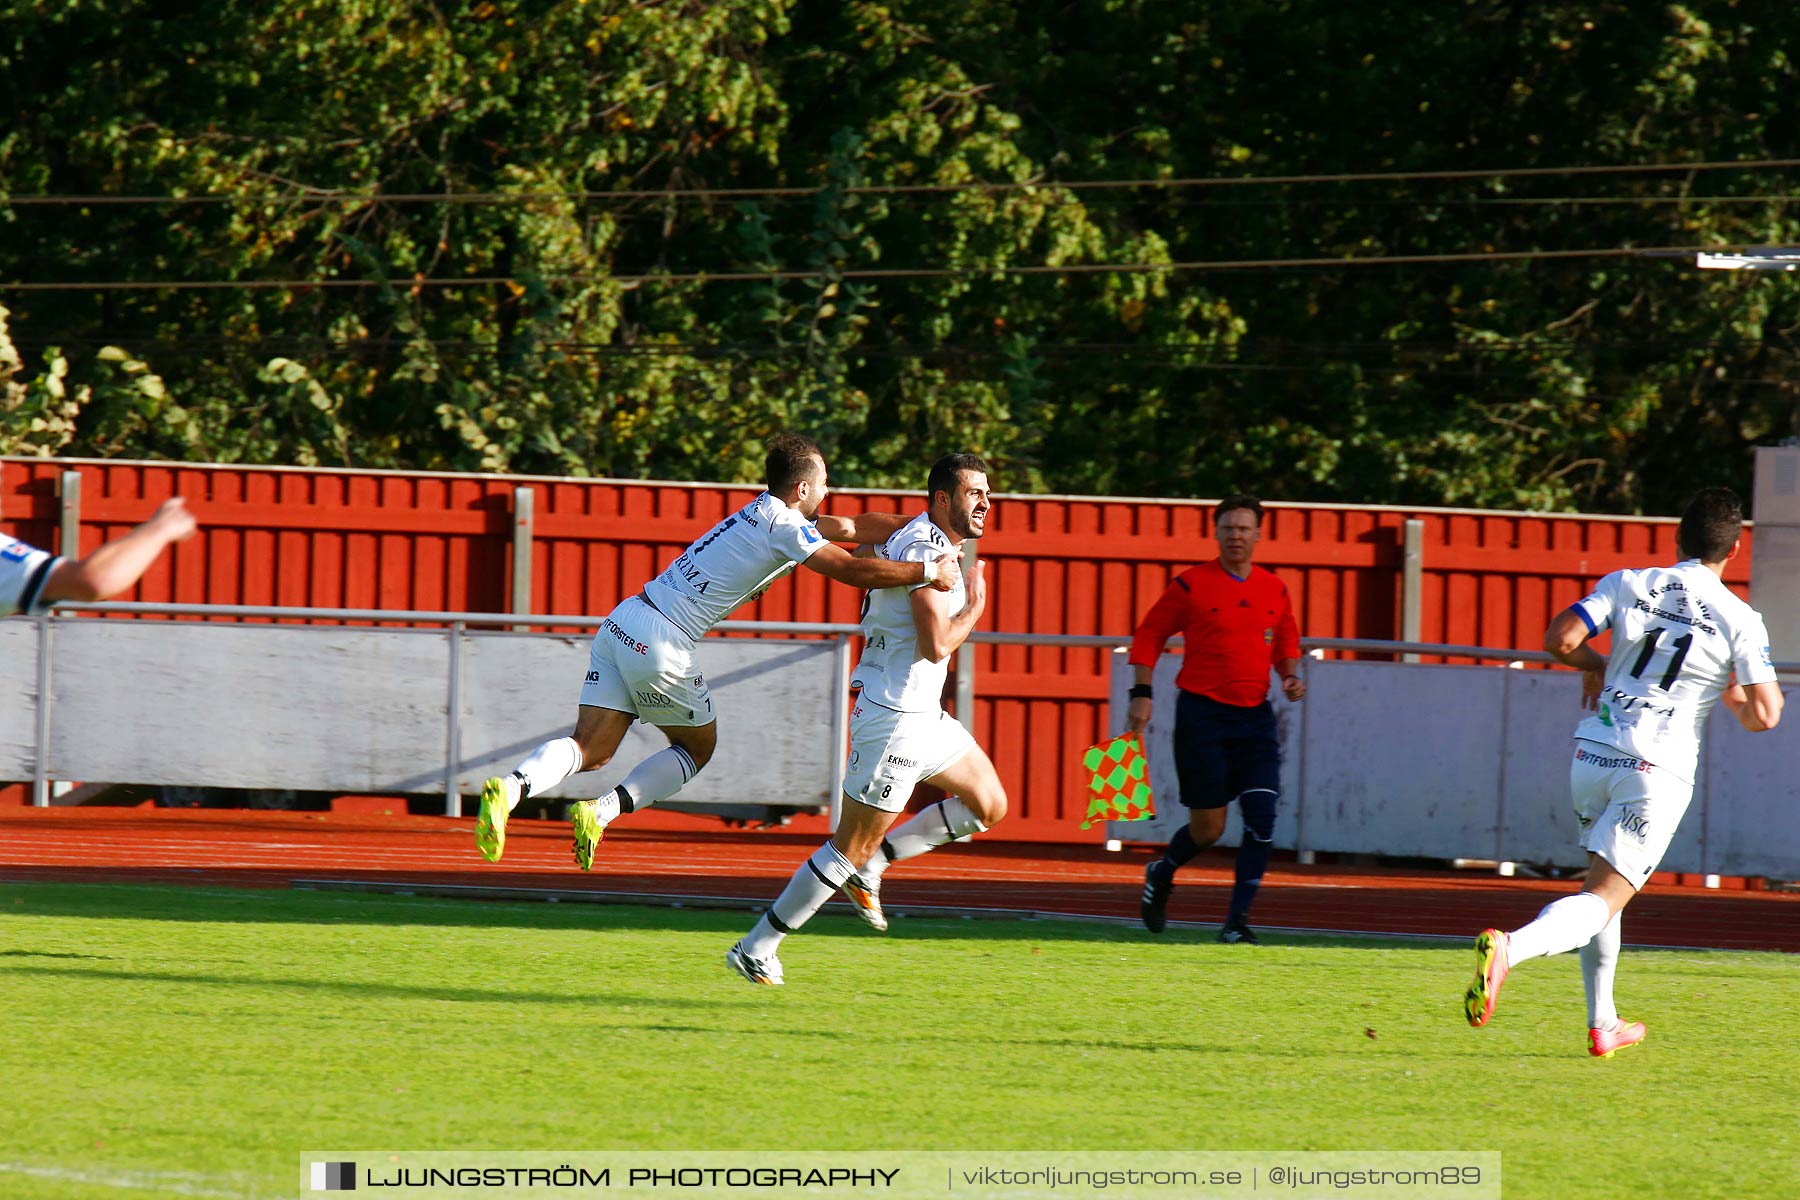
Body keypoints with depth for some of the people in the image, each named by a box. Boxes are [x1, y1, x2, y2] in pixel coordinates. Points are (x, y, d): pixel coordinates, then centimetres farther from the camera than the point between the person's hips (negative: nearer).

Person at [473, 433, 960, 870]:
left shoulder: (762, 513, 20)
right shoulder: (785, 526, -8)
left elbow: (858, 527, 26)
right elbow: (852, 570, -15)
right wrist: (928, 572, -6)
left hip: (623, 621, 8)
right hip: (659, 641, -8)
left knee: (591, 748, 0)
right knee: (698, 746, 13)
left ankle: (511, 787, -25)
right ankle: (601, 811, -3)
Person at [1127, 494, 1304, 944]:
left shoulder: (1275, 590, 8)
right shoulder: (1191, 586, -5)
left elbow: (1286, 643, 23)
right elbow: (1148, 636, 2)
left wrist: (1290, 676, 3)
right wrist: (1141, 694, -5)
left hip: (1254, 716, 4)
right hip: (1202, 714, -4)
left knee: (1262, 817, -10)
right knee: (1208, 827, -2)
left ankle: (1238, 919, -4)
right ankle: (1162, 873, 30)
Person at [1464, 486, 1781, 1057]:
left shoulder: (1627, 584, 5)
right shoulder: (1739, 620, -2)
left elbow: (1560, 638, -6)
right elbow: (1764, 716, -6)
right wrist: (1733, 696, 17)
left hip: (1594, 751, 4)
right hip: (1661, 765, -4)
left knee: (1602, 883, 24)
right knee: (1604, 898, -8)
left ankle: (1602, 1025, 27)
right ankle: (1510, 947, -37)